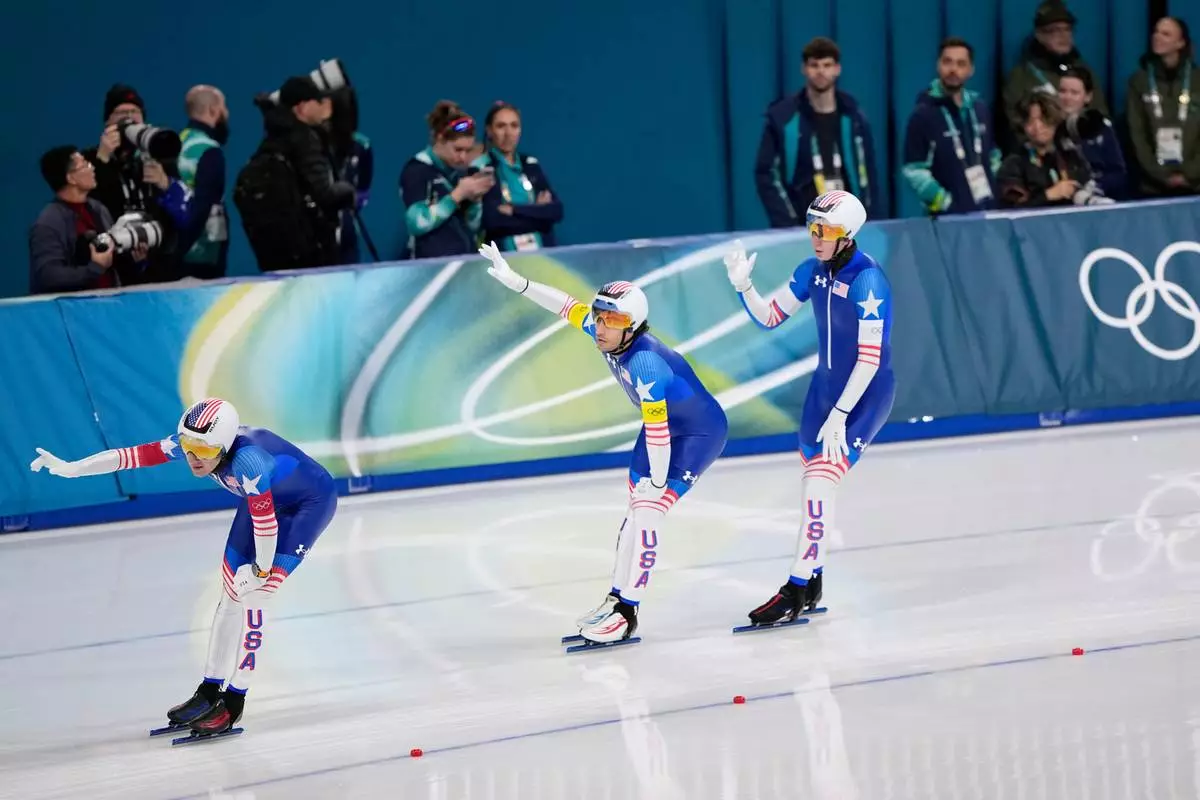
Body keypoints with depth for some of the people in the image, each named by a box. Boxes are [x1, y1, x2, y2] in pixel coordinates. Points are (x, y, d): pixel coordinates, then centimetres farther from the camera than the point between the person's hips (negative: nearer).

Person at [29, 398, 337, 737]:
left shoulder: (247, 461, -41)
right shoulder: (189, 443, -21)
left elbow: (265, 521, -34)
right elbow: (134, 455, -19)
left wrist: (261, 570, -20)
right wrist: (71, 468, -24)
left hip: (311, 502, -8)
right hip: (267, 499, 8)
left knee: (252, 596, -14)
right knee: (232, 592, 8)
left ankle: (234, 702, -3)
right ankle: (210, 692, 20)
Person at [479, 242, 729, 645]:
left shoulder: (645, 363, -36)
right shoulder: (605, 335, -12)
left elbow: (657, 431, -32)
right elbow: (566, 305, 1)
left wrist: (658, 482, -24)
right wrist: (515, 281, -2)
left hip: (700, 433, -9)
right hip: (663, 426, 9)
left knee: (647, 511, -16)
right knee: (637, 509, 12)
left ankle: (628, 612, -11)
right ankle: (617, 597, 21)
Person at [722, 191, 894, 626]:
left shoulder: (867, 281, -24)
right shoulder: (813, 271, -1)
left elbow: (870, 358, -24)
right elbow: (769, 316, 8)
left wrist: (839, 415, -25)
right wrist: (742, 285, -11)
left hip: (867, 393, -8)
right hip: (826, 384, 8)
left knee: (822, 477, -16)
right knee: (813, 478, 13)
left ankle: (796, 590, -13)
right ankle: (812, 585, 26)